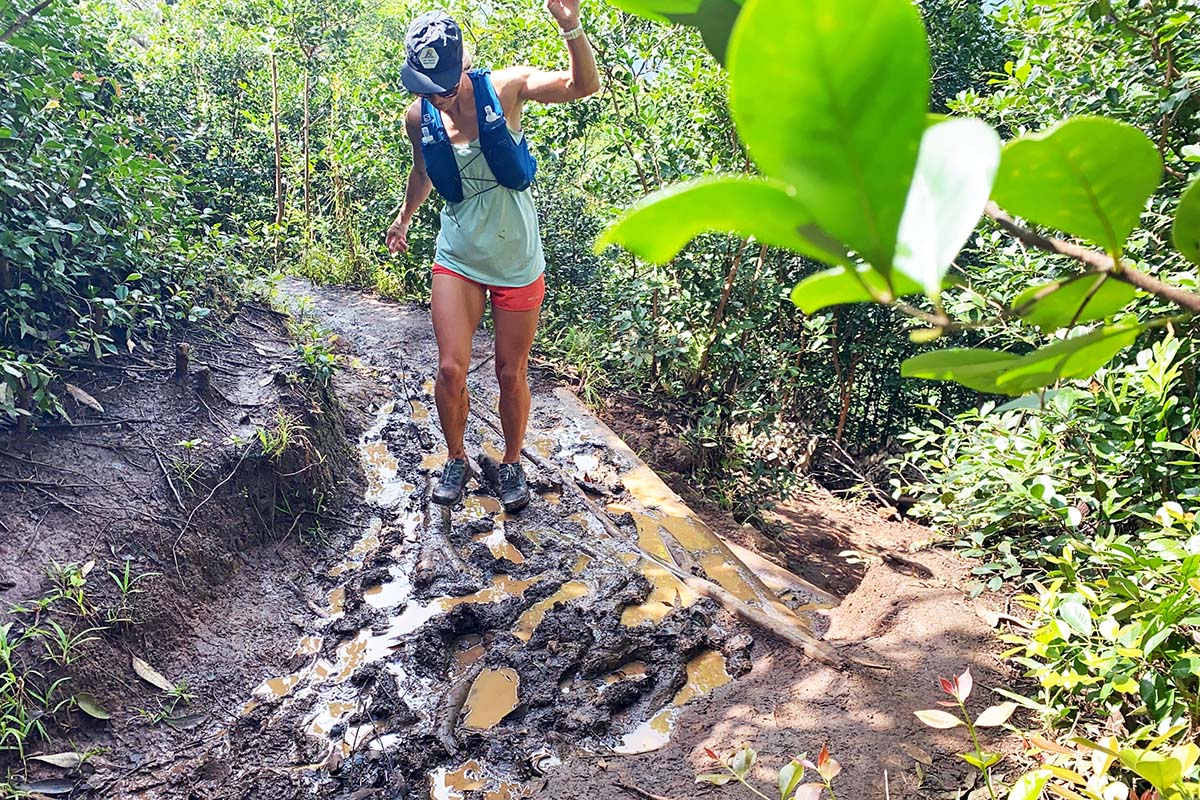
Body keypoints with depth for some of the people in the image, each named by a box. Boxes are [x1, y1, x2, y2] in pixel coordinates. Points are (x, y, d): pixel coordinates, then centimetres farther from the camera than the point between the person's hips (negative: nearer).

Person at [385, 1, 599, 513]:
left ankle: (512, 465, 28)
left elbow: (584, 86, -24)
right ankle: (456, 460, 21)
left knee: (511, 373, 6)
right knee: (450, 369, -5)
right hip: (457, 258, 2)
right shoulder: (419, 116, -4)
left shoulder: (503, 88, -13)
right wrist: (404, 217, 28)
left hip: (516, 260, -2)